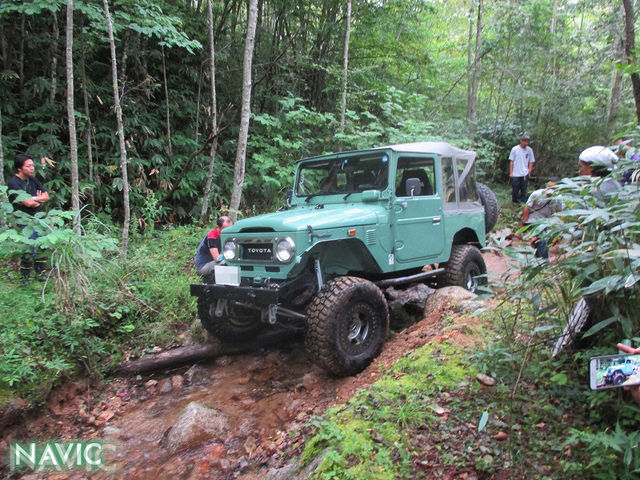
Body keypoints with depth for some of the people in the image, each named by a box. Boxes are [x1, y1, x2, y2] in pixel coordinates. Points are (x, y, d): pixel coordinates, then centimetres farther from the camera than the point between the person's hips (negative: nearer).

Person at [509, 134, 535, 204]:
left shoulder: (529, 150, 4)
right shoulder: (514, 149, -1)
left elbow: (531, 162, 9)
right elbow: (511, 161, 2)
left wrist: (529, 171, -1)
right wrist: (511, 172, -1)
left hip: (525, 174, 1)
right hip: (515, 174, -1)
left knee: (524, 190, 1)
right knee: (515, 189, 6)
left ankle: (523, 202, 10)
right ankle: (514, 200, 26)